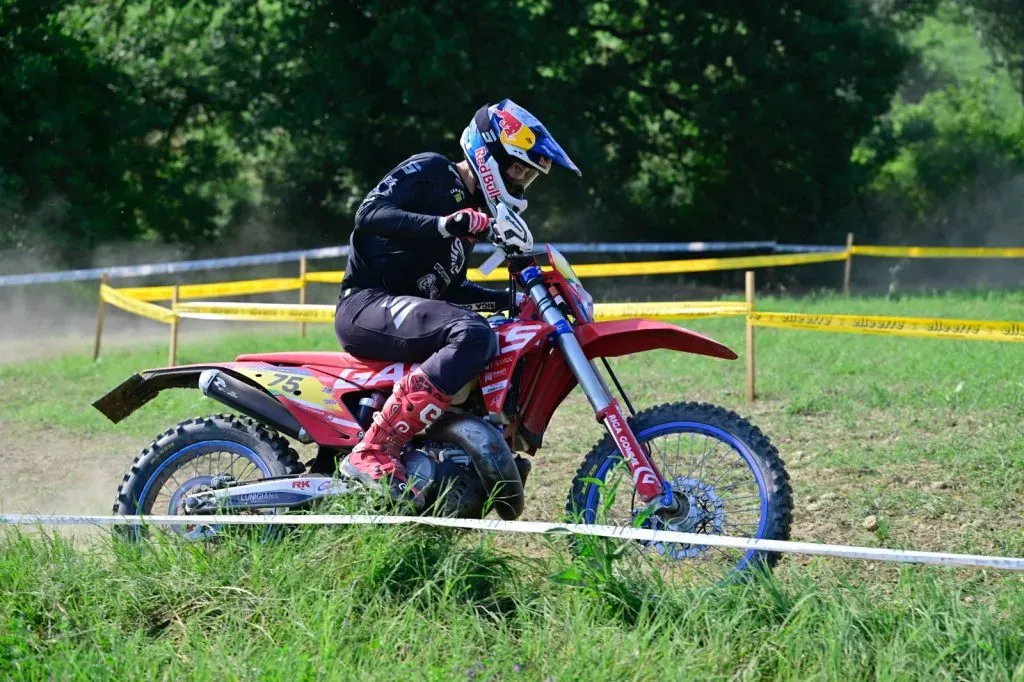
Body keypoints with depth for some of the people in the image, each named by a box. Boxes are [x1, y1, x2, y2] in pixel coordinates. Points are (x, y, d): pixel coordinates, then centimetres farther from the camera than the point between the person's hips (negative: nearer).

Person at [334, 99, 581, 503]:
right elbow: (370, 214, -20)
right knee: (473, 335, -33)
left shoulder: (475, 211, 22)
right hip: (366, 303, -10)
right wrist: (442, 224, -33)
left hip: (409, 310, 10)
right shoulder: (429, 172, -4)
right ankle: (372, 453, -37)